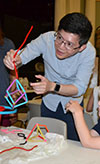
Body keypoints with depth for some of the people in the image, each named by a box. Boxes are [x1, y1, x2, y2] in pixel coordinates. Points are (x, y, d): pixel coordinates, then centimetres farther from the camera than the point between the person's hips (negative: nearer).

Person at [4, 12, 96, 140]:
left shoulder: (89, 52, -27)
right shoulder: (47, 39, -27)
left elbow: (80, 88, -28)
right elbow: (22, 57, -23)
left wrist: (53, 86, -46)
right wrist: (15, 60, -48)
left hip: (73, 102, -1)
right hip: (49, 101, 1)